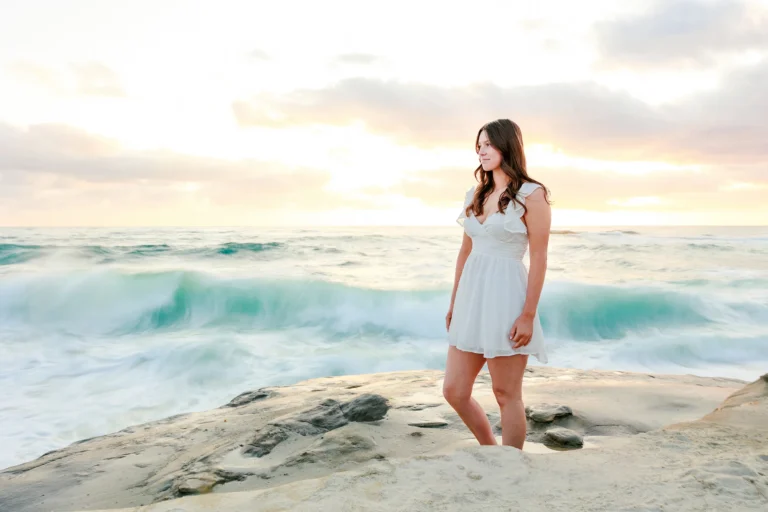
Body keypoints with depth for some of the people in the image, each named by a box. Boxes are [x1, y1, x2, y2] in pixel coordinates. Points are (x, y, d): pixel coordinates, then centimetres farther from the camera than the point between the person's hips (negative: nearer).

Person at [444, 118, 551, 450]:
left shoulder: (531, 195, -5)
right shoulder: (476, 195, 13)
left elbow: (539, 259, -9)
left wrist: (528, 315, -14)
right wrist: (454, 302, 17)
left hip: (506, 299, -7)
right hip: (472, 298, 7)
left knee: (507, 395, 3)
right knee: (454, 391, 9)